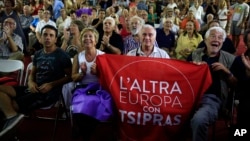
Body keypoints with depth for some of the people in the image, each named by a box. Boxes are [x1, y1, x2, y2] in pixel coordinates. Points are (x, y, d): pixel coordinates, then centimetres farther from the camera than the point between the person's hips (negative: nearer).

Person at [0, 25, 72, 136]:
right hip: (35, 88, 7)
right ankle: (12, 115, -29)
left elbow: (70, 76, -6)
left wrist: (51, 85, -17)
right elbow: (32, 73, 20)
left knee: (10, 105, -18)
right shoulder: (38, 54, 15)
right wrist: (31, 82, -5)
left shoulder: (62, 55, -5)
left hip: (50, 92, -7)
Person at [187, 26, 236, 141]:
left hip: (212, 97, -1)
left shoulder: (230, 59, 13)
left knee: (198, 120, -34)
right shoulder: (194, 54, 16)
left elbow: (236, 85, 13)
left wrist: (227, 71, -3)